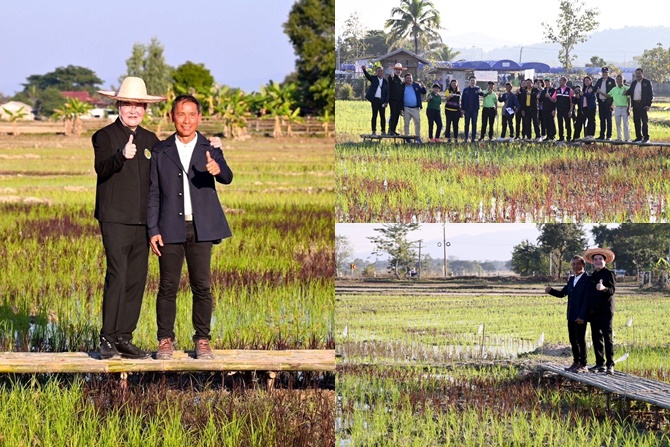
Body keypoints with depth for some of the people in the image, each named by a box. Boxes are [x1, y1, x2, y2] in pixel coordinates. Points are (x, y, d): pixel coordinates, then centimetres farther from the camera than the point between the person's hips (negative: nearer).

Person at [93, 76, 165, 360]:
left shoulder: (150, 140, 16)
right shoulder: (105, 136, -1)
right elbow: (102, 169, -18)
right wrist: (122, 156, -37)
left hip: (142, 221, 6)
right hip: (115, 219, -6)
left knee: (137, 280, 5)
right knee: (117, 276, -13)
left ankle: (124, 338, 11)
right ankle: (108, 339, -8)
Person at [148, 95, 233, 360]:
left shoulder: (209, 149, 6)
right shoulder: (160, 152, 7)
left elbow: (227, 178, -9)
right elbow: (153, 193, 6)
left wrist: (218, 170, -34)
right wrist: (153, 231, -2)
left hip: (200, 228, 0)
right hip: (170, 229, 0)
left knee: (202, 286, 1)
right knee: (168, 287, 1)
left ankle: (202, 341, 9)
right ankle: (166, 341, 8)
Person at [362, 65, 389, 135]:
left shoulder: (385, 82, 8)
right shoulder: (373, 78, 7)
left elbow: (387, 93, 6)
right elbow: (367, 75, -11)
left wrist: (386, 102, -4)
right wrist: (364, 70, -31)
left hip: (382, 101, 1)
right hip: (375, 100, -1)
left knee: (382, 116, 4)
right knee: (374, 115, -1)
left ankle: (383, 130, 11)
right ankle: (374, 131, 2)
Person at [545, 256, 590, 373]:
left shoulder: (587, 280, -11)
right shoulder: (571, 279, 15)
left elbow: (586, 299, -16)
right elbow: (562, 293, 17)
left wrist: (581, 316, -20)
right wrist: (550, 291, -3)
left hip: (580, 317, -8)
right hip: (571, 316, 8)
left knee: (580, 340, -3)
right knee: (573, 340, 12)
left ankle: (583, 365, 3)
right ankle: (576, 362, 24)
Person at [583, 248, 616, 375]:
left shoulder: (609, 274, -3)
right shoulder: (592, 276, 17)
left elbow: (612, 290, -14)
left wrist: (603, 288, -32)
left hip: (605, 311, -7)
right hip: (594, 312, 7)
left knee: (607, 337, -9)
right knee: (596, 337, 7)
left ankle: (610, 365, -9)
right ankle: (600, 364, 12)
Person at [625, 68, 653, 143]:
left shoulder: (647, 82, -1)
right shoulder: (633, 83, 16)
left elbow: (651, 94, -4)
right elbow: (630, 92, 17)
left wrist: (648, 105, -11)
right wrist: (626, 92, -7)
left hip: (643, 105, -6)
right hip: (635, 105, 6)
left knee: (644, 121, -4)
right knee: (636, 122, 7)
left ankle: (646, 138, -2)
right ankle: (639, 137, 13)